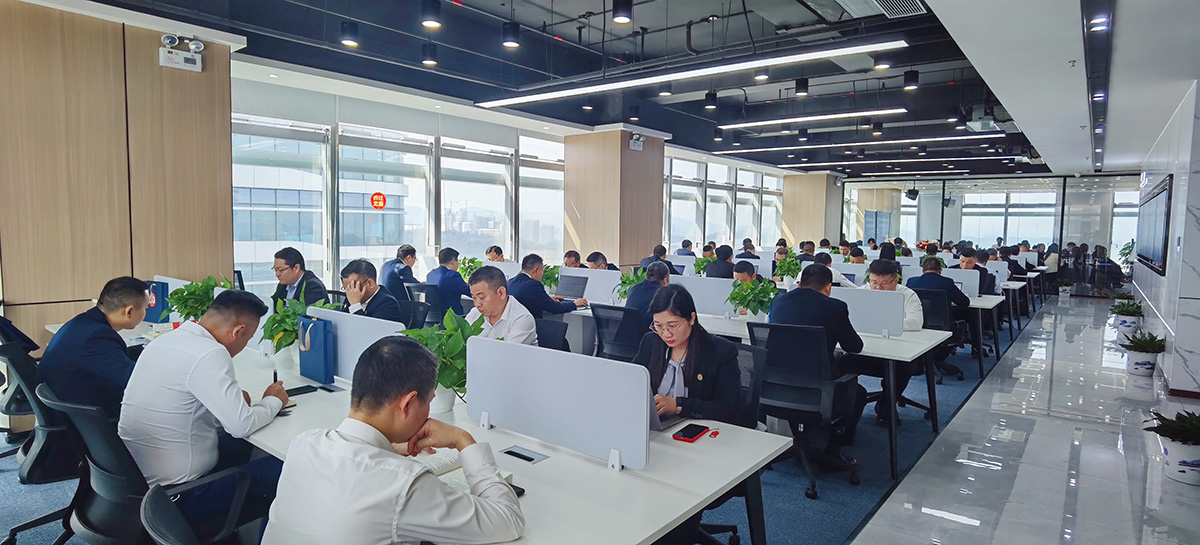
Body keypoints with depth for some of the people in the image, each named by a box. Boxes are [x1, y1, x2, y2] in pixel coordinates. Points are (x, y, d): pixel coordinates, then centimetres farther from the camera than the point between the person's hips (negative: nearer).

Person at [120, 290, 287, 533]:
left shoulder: (165, 340, 2)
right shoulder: (210, 355, -24)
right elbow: (242, 426, -22)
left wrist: (235, 400, 4)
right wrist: (273, 401, -3)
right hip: (176, 495, -9)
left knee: (242, 446, 25)